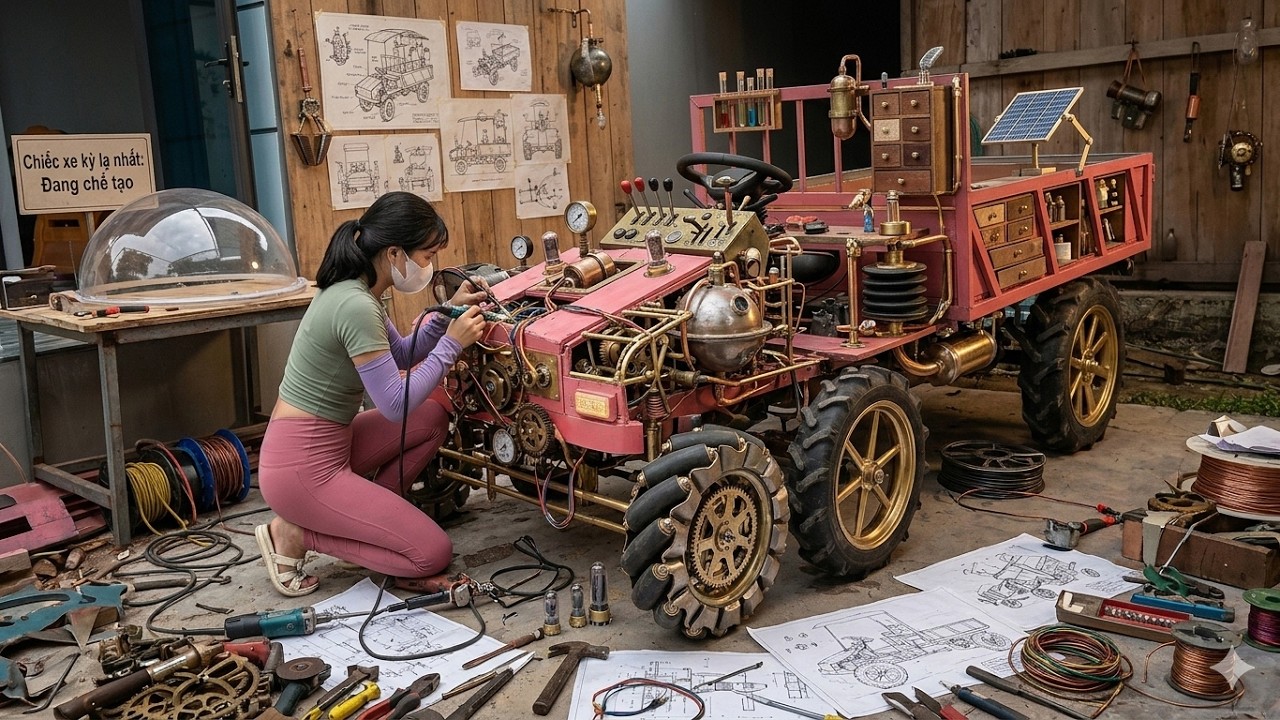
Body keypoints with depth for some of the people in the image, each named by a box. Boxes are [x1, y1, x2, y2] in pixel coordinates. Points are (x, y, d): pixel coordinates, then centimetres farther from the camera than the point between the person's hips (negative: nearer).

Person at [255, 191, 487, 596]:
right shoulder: (356, 306, -24)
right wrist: (452, 344, -15)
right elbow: (395, 405, -22)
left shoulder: (355, 290, 5)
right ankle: (294, 535, 0)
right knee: (434, 555, -7)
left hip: (326, 446, 10)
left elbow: (398, 357, 18)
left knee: (433, 418, 16)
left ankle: (368, 516, 13)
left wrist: (446, 316, 5)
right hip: (303, 470, -10)